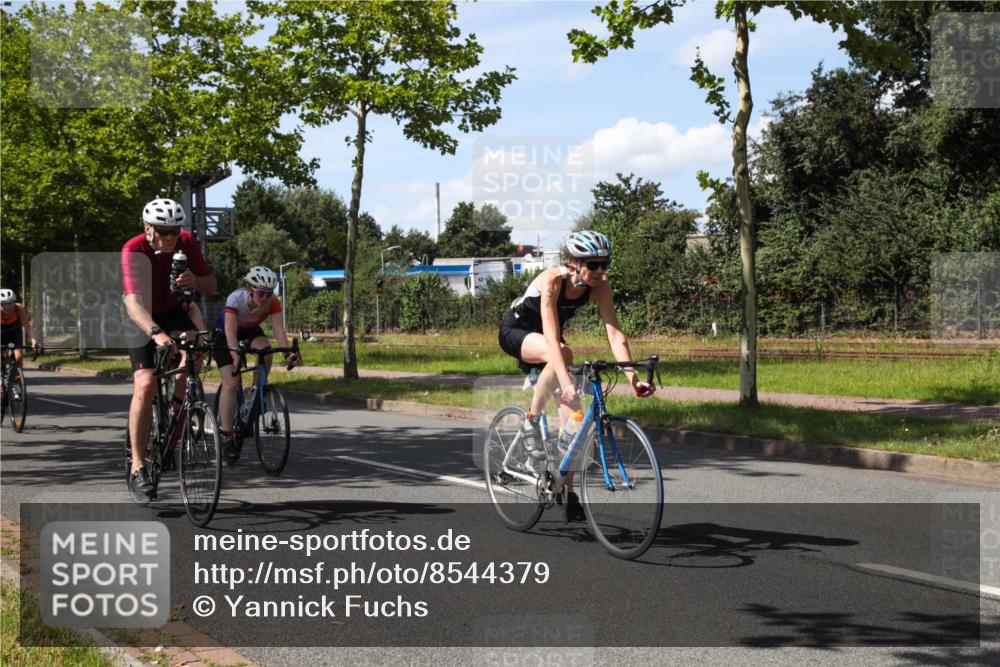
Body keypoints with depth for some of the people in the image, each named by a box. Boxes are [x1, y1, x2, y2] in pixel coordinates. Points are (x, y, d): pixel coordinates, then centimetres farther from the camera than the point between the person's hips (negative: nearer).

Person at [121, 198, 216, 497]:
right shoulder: (133, 251, -30)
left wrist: (195, 280, -35)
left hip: (176, 309, 3)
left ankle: (178, 405, -5)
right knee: (145, 385, -18)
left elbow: (211, 286, -11)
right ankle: (137, 467, -13)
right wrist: (156, 334, -60)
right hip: (144, 318, -3)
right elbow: (133, 303, -43)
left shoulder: (187, 242, -18)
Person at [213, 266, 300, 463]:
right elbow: (231, 332, -44)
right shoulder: (236, 298, -36)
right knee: (230, 383, -16)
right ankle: (226, 436, -13)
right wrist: (236, 355, -60)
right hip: (223, 334, -3)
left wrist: (288, 353, -50)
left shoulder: (273, 302, -26)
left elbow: (279, 329, -34)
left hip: (250, 331, 3)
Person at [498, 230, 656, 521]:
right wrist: (566, 382, -53)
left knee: (571, 409, -8)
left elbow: (615, 333, -24)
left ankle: (567, 492, 2)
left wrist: (633, 378, -36)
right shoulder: (552, 280, -34)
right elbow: (552, 337, -43)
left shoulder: (599, 286, -19)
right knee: (562, 354, -37)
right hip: (516, 332, -5)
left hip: (545, 339, 5)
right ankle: (531, 422, -18)